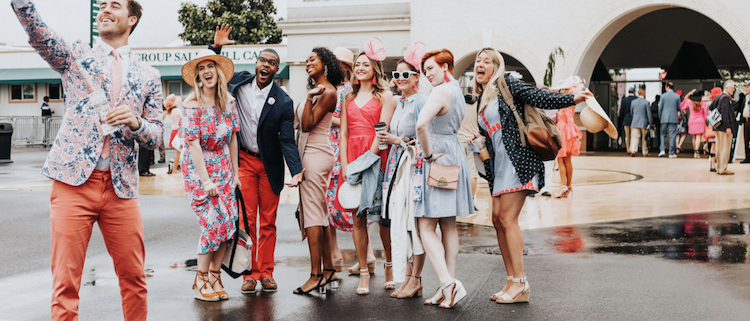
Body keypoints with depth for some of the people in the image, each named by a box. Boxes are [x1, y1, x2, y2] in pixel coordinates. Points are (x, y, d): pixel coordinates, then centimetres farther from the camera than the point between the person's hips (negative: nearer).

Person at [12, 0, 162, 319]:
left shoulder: (148, 76, 13)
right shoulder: (76, 55, 11)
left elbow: (156, 137, 11)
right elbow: (35, 29, -7)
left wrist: (134, 122, -9)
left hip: (121, 186, 2)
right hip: (74, 181, -1)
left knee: (134, 279, 5)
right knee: (65, 283, -4)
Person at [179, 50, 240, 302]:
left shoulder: (229, 101, 3)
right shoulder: (192, 104, -13)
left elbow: (232, 139, 7)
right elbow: (193, 144, -15)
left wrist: (235, 173, 6)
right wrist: (206, 180, -17)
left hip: (223, 168, 5)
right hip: (198, 168, -5)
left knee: (227, 222, -1)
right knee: (213, 222, -10)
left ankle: (214, 277, 11)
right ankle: (200, 282, 3)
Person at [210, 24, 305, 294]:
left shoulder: (283, 102, -10)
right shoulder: (238, 82, -3)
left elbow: (287, 140, -10)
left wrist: (296, 171, -23)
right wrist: (215, 47, -6)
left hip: (269, 165, -1)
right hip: (244, 161, 1)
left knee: (268, 221, 8)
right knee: (246, 220, 1)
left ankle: (266, 273, 17)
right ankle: (249, 274, 9)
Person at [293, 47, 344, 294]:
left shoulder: (328, 92, -11)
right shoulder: (317, 90, 17)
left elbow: (308, 125, -16)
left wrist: (309, 98, -20)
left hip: (316, 156, -10)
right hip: (309, 154, 10)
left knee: (312, 214, -9)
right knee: (320, 214, 10)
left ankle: (316, 275, -7)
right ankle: (329, 271, 15)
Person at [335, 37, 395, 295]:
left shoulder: (384, 96, 2)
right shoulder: (349, 97, 17)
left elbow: (382, 131, -7)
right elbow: (344, 134, 11)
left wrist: (367, 159, -15)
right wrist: (345, 165, -1)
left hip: (376, 158, -4)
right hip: (351, 160, 4)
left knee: (382, 215, 1)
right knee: (357, 218, 1)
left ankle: (390, 265, 20)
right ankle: (364, 274, 5)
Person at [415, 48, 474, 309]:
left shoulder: (441, 91, -15)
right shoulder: (457, 91, 15)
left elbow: (421, 125, -31)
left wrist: (428, 153, -18)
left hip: (439, 157, -10)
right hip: (454, 156, 10)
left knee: (426, 227, -8)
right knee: (448, 226, 10)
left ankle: (448, 285, -18)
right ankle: (449, 286, 13)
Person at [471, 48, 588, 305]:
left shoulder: (506, 85, -2)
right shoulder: (482, 99, 20)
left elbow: (538, 97, -11)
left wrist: (571, 99, -20)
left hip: (517, 158, -8)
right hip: (499, 163, 8)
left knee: (507, 219, -11)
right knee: (498, 219, 4)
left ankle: (520, 284, -6)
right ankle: (512, 281, 10)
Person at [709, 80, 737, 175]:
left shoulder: (719, 97, 14)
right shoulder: (725, 98, -15)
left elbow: (710, 108, 23)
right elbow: (725, 113, -21)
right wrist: (728, 127, -21)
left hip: (718, 127, 10)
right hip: (724, 127, -10)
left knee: (719, 148, 14)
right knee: (725, 149, -6)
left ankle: (719, 168, 20)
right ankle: (722, 169, -4)